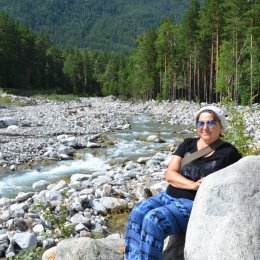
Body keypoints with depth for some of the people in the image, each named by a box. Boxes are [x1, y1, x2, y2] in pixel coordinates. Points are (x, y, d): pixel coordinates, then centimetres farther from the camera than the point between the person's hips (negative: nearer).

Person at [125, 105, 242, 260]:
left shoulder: (228, 152, 1)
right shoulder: (188, 144, 10)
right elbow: (170, 174, 2)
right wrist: (193, 185, -17)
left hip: (195, 204, -5)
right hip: (169, 196, 5)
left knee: (153, 219, -29)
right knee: (137, 213, -23)